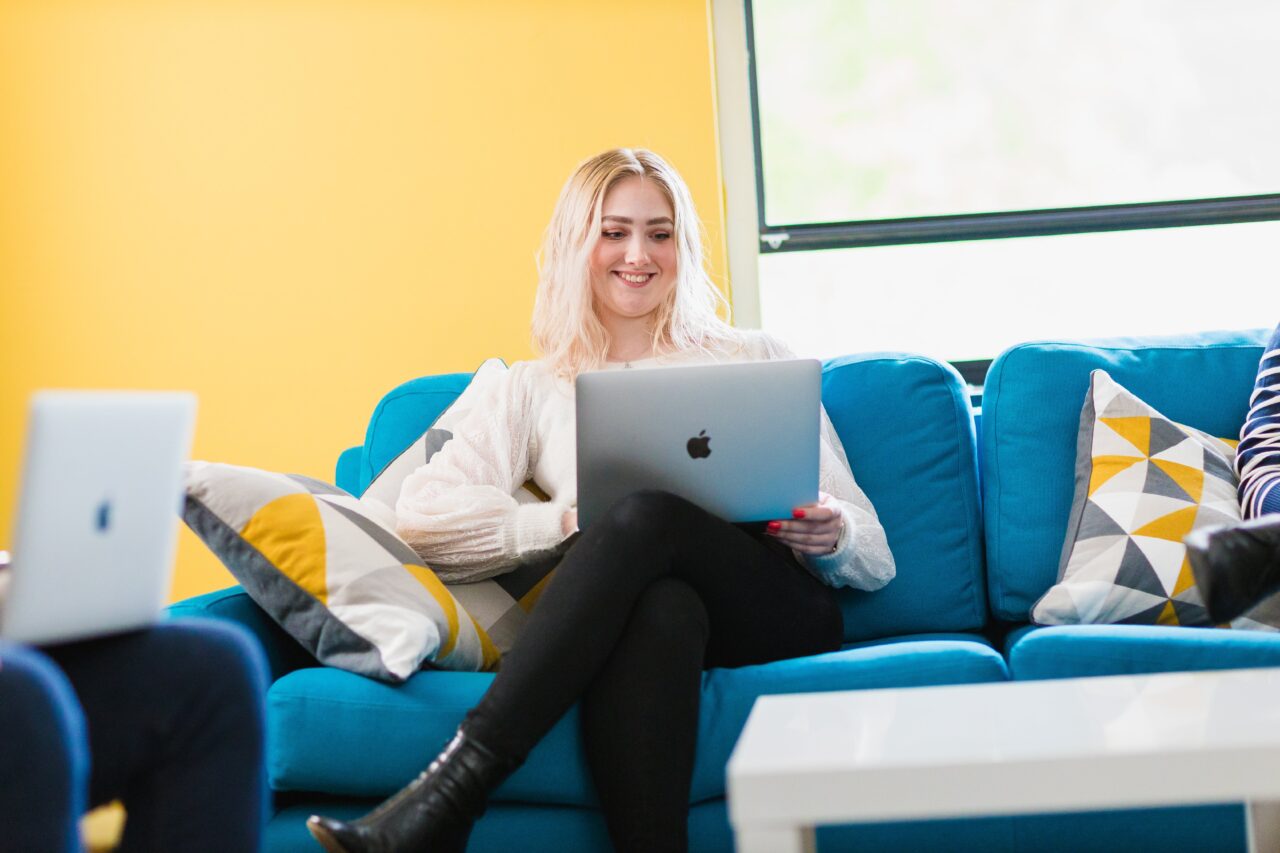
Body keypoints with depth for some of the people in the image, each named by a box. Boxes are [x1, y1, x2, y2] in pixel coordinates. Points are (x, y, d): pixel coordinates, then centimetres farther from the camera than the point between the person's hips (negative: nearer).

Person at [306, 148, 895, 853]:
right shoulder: (536, 390, 22)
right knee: (660, 606, -39)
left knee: (646, 515, -33)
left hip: (783, 608, 0)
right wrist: (567, 522, -11)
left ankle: (456, 785, -40)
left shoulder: (752, 359, 23)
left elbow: (874, 559, 17)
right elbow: (423, 515, 3)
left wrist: (833, 535, -8)